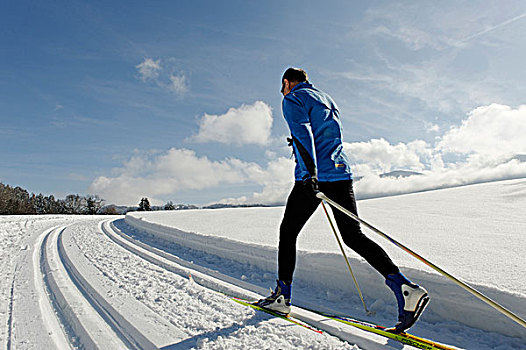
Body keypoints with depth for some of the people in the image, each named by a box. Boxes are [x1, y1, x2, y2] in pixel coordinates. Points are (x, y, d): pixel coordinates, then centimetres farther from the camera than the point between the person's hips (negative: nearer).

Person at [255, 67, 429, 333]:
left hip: (314, 175, -7)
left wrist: (309, 172, -28)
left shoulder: (292, 99, 2)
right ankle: (404, 287, -7)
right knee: (353, 236, 6)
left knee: (288, 232, 8)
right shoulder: (327, 99, 25)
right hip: (341, 173, 7)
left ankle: (282, 295, 13)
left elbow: (302, 133, -17)